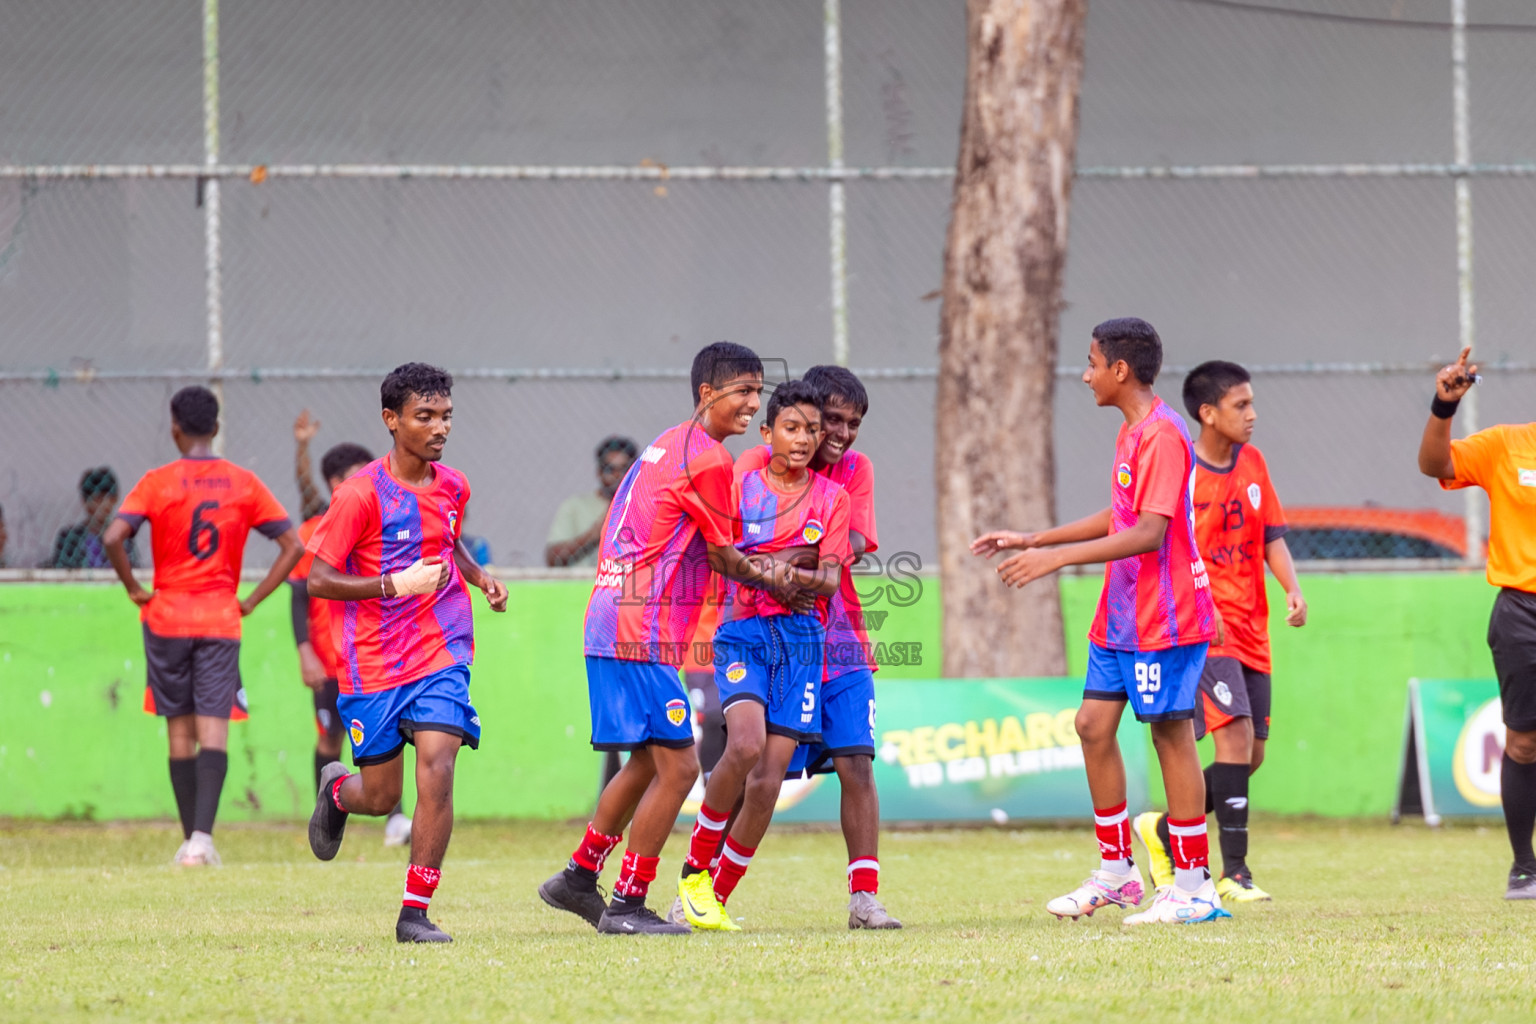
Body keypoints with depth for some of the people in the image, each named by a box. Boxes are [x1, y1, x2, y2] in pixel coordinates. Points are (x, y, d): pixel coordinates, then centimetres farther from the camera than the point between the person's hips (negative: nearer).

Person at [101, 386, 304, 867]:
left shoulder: (158, 481, -5)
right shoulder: (245, 484, 2)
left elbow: (113, 538, -17)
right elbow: (292, 545, 1)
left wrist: (135, 589, -2)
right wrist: (251, 601, 4)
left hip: (166, 618, 0)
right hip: (221, 620, 0)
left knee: (180, 732, 10)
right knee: (213, 730, -6)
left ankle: (191, 838, 14)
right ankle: (202, 835, -22)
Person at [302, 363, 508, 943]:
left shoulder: (452, 488, 5)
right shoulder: (361, 494, -12)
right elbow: (319, 579, -13)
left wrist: (481, 578, 8)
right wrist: (396, 584, -24)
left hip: (441, 655, 3)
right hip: (373, 661, -3)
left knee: (437, 771, -17)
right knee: (380, 797, 7)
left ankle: (415, 912, -9)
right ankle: (337, 789, 46)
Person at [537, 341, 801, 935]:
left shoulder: (668, 446, 19)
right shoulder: (709, 458, -11)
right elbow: (722, 558, -4)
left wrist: (756, 570, 15)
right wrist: (770, 579, 13)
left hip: (612, 622, 10)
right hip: (644, 633, -10)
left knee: (648, 763, 20)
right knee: (677, 768, -7)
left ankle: (579, 879, 26)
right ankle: (627, 905, -4)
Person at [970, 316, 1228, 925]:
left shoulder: (1161, 436, -18)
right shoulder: (1130, 433, 14)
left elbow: (1148, 532, -25)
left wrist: (1058, 557, -27)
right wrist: (1033, 540, 23)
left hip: (1165, 617, -10)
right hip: (1121, 617, 10)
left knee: (1171, 733, -5)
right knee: (1094, 723, 8)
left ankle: (1193, 885, 1)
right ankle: (1115, 871, 16)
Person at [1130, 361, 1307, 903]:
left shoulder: (1252, 463, 10)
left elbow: (1272, 536, 12)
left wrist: (1292, 589, -6)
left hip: (1251, 629, 7)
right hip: (1202, 627, -7)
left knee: (1250, 755, 7)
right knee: (1236, 731, -20)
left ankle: (1164, 831, 27)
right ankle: (1235, 870, -18)